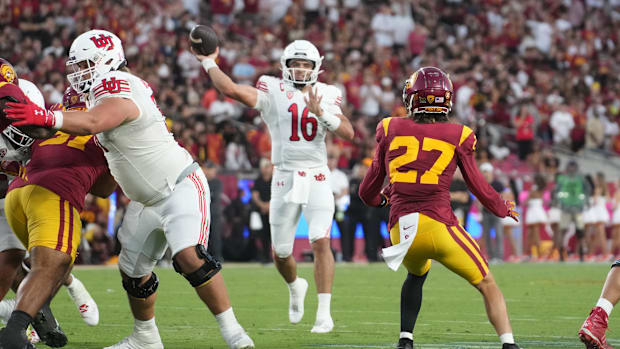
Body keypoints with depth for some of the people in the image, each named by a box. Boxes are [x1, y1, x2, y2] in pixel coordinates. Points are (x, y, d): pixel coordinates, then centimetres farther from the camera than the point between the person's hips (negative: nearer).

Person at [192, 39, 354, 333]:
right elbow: (231, 89, -14)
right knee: (281, 251, 9)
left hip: (317, 179, 0)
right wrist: (208, 63, -5)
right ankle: (295, 287, 43)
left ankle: (324, 312, -10)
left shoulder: (326, 95, 6)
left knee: (321, 242, -15)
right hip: (284, 179, 0)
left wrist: (322, 113, -16)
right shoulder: (272, 93, -2)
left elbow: (348, 133, -3)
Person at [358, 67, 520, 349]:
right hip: (438, 225, -3)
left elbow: (369, 190, 16)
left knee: (417, 274, 34)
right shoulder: (456, 136, 4)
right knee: (487, 286, 9)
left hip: (400, 229, 3)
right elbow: (477, 186, 10)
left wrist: (377, 198, 39)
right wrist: (503, 209, 29)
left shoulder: (392, 130, 10)